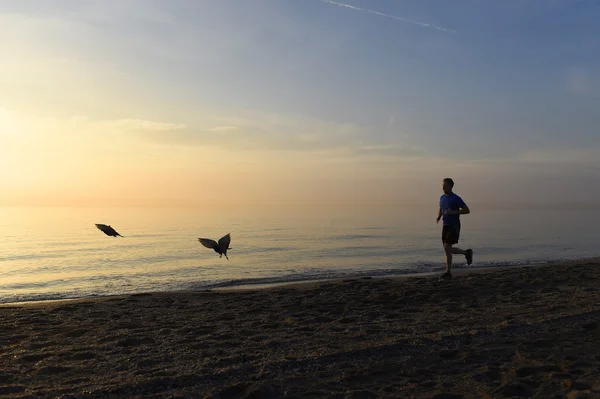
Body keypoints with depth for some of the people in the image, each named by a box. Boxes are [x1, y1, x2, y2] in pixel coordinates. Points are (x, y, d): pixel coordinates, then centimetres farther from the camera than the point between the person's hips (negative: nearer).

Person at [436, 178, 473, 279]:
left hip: (454, 227, -7)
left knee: (447, 249, -14)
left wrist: (453, 212, -23)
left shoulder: (456, 198, -11)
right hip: (445, 226, 7)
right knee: (448, 250, 7)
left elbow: (467, 210, -12)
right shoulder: (442, 198, 10)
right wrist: (438, 218, 3)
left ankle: (448, 272, 2)